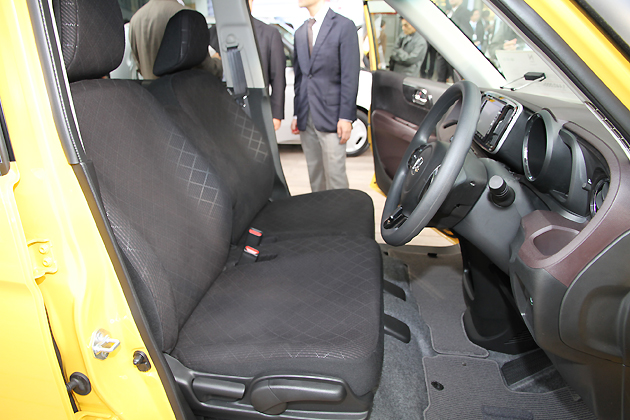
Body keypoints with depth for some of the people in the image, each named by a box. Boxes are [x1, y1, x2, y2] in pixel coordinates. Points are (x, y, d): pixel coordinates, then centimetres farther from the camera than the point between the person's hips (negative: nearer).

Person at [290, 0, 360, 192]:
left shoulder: (344, 26, -3)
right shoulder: (300, 32, 15)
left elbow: (350, 76, -8)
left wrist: (346, 117, -13)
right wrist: (297, 114, 12)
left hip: (330, 118, -6)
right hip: (306, 119, 6)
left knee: (335, 174, -4)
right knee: (314, 174, 12)